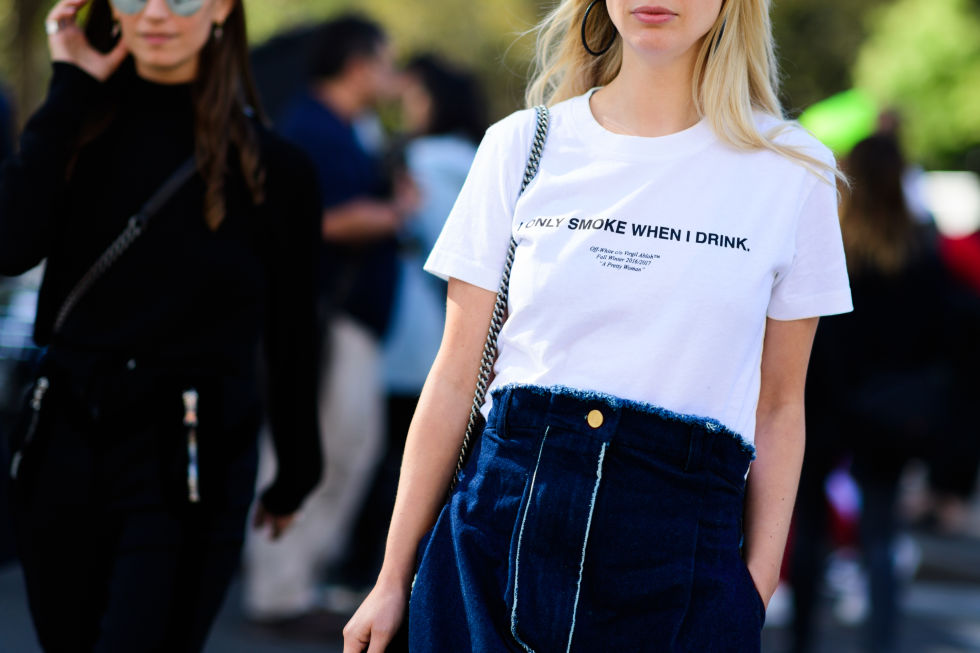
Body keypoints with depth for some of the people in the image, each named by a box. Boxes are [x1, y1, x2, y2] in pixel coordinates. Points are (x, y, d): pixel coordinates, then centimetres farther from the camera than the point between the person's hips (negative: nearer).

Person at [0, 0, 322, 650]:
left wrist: (295, 478, 14)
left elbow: (290, 338, 7)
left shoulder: (272, 164, -1)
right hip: (67, 444, 4)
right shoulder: (83, 128, 6)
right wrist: (70, 91, -7)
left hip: (188, 471, -4)